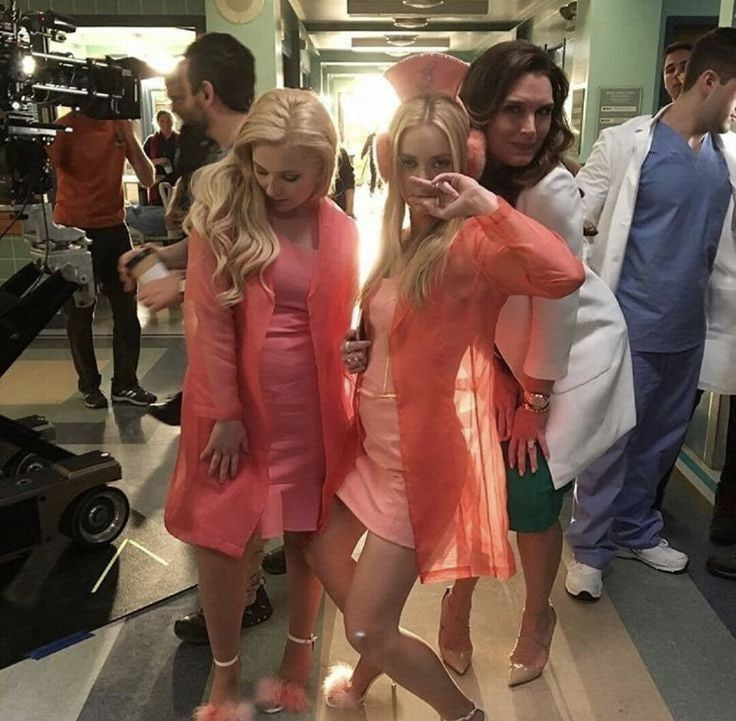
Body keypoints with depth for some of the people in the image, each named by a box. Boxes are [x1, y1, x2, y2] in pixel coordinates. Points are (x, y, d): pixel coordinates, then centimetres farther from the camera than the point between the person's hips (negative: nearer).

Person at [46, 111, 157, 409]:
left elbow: (147, 179, -2)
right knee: (80, 313, 4)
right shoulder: (65, 127, -8)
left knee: (126, 309, 2)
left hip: (113, 228, 4)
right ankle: (89, 385, 16)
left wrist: (130, 137, -12)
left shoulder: (119, 126, 4)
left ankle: (125, 383, 11)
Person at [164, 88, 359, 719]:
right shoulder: (222, 213, -6)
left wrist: (346, 400, -5)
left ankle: (300, 653, 36)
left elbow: (338, 326, 8)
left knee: (306, 534, 12)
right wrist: (223, 415, -12)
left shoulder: (341, 232, 2)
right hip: (236, 405, -2)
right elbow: (208, 319, -10)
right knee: (224, 538, 3)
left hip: (312, 409, 2)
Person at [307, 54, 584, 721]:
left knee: (368, 628, 1)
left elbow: (564, 274, -41)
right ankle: (372, 667, 55)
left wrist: (484, 203, -37)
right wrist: (361, 352, 2)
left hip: (426, 454, -9)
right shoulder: (398, 242, 7)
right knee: (325, 553, 28)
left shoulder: (471, 245, -20)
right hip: (377, 440, 9)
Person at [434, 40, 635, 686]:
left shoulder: (552, 193, -26)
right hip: (502, 353, 4)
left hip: (574, 353, -4)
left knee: (528, 492, -3)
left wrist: (536, 403, -11)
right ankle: (459, 600, 30)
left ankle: (539, 615, 27)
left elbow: (557, 306, -20)